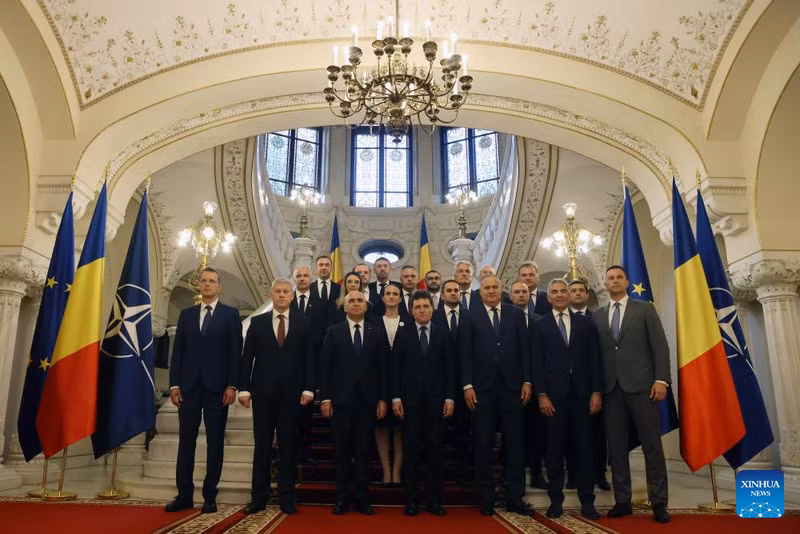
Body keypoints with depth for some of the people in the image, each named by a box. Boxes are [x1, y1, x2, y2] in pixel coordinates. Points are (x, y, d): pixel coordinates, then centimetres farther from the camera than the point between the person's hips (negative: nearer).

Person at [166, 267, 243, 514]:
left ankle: (210, 497, 12)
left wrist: (232, 385, -10)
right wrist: (174, 384, 1)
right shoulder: (186, 314, 12)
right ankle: (184, 495, 15)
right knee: (186, 441, 6)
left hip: (217, 387, -3)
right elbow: (178, 351, 9)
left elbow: (235, 352, -2)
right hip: (188, 386, 3)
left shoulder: (230, 314, 3)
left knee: (215, 443, 4)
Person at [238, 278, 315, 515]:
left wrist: (308, 389, -7)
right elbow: (247, 357, 4)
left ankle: (287, 498, 14)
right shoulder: (257, 322, 7)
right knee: (262, 445, 6)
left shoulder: (304, 323, 5)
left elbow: (309, 358, 2)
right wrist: (244, 388, -4)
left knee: (288, 447, 6)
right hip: (262, 391, 1)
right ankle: (259, 497, 15)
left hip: (292, 393, 0)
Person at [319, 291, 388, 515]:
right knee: (342, 451, 6)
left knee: (363, 450, 6)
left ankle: (362, 498, 14)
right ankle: (342, 497, 15)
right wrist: (325, 398, -5)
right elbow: (325, 367, 1)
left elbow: (382, 368, 6)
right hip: (341, 399, -1)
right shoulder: (333, 332, 5)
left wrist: (382, 399, 1)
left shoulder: (376, 333, 8)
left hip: (367, 400, 1)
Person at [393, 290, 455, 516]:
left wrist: (450, 397, -2)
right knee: (410, 451, 4)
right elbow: (396, 367, 2)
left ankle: (435, 499, 15)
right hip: (410, 400, 0)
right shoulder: (403, 333, 4)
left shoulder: (442, 333, 7)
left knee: (435, 451, 5)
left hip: (435, 400, 1)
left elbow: (449, 367, 5)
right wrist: (395, 397, -5)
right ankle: (411, 499, 14)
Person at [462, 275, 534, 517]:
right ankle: (486, 498, 18)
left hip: (512, 387, 2)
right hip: (482, 388, -1)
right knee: (483, 445, 6)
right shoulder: (470, 316, 2)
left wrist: (527, 381, 0)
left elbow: (525, 350, 7)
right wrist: (467, 385, -7)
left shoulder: (516, 314, 9)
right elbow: (466, 353, -1)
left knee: (514, 444, 6)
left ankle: (515, 498, 17)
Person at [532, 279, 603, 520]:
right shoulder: (540, 325, 5)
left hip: (581, 393, 1)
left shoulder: (585, 323, 10)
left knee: (584, 448, 6)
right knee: (555, 449, 5)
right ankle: (556, 500, 15)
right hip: (554, 394, -1)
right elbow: (537, 362, 0)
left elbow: (594, 359, 7)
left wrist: (596, 392, -1)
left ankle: (587, 501, 15)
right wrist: (541, 394, -7)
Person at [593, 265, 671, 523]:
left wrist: (661, 379, -10)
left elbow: (660, 345, 0)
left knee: (651, 444, 1)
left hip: (640, 384, -2)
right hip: (611, 387, 2)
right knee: (616, 446, 4)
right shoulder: (597, 316, 13)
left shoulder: (644, 309, 7)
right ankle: (622, 500, 12)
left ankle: (658, 502, 9)